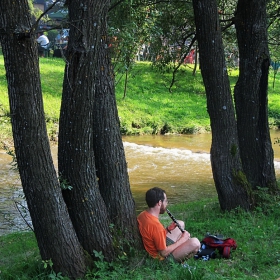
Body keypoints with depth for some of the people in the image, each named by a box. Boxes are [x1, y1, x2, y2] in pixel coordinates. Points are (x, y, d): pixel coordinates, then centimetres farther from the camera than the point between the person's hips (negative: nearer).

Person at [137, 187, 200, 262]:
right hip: (162, 257, -10)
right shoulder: (155, 225, -33)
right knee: (195, 242, -25)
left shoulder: (142, 215, -5)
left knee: (181, 223, 22)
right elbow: (164, 253, -25)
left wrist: (168, 229, 1)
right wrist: (182, 239, -13)